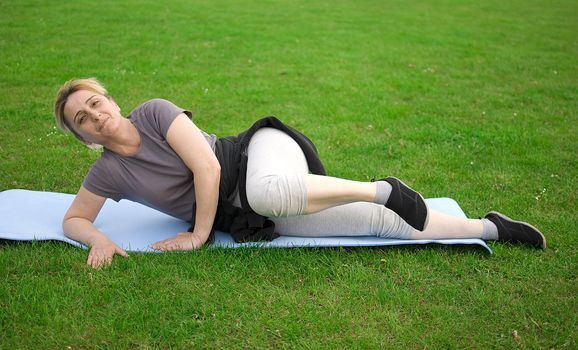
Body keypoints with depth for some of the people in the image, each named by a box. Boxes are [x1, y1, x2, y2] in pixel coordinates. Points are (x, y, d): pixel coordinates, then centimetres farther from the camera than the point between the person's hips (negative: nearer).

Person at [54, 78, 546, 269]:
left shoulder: (153, 112, -9)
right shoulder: (108, 173, 4)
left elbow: (207, 167, -16)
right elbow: (73, 219, 13)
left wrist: (199, 235, -12)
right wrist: (97, 237, -11)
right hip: (245, 218, 3)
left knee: (267, 191, -43)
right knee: (381, 222, -7)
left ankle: (382, 189, -17)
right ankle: (490, 228, 4)